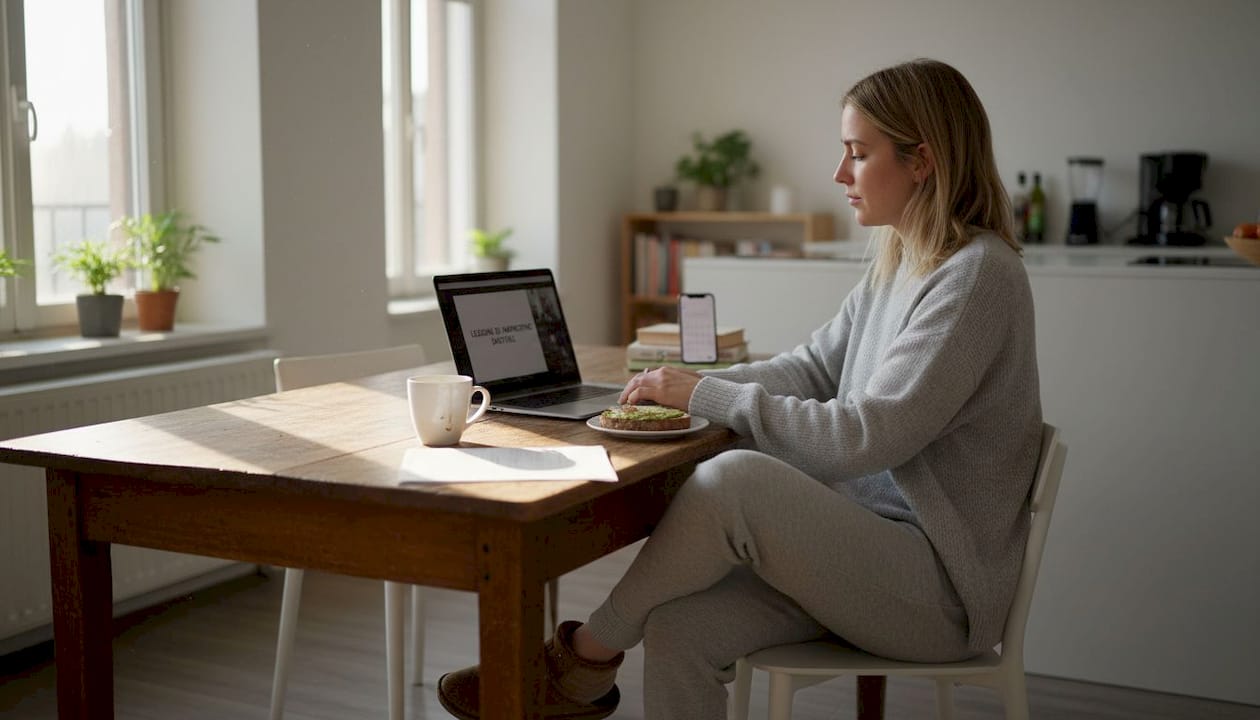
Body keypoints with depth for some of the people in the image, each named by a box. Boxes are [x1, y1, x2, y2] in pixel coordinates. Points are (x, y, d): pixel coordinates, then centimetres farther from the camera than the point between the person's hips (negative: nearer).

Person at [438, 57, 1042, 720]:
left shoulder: (978, 275, -16)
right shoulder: (896, 265, 13)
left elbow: (867, 434, -22)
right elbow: (811, 368, 13)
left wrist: (707, 396, -18)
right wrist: (686, 388, -2)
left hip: (942, 579, -7)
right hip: (873, 541, 8)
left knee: (734, 477, -29)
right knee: (680, 627, -16)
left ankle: (587, 658, -9)